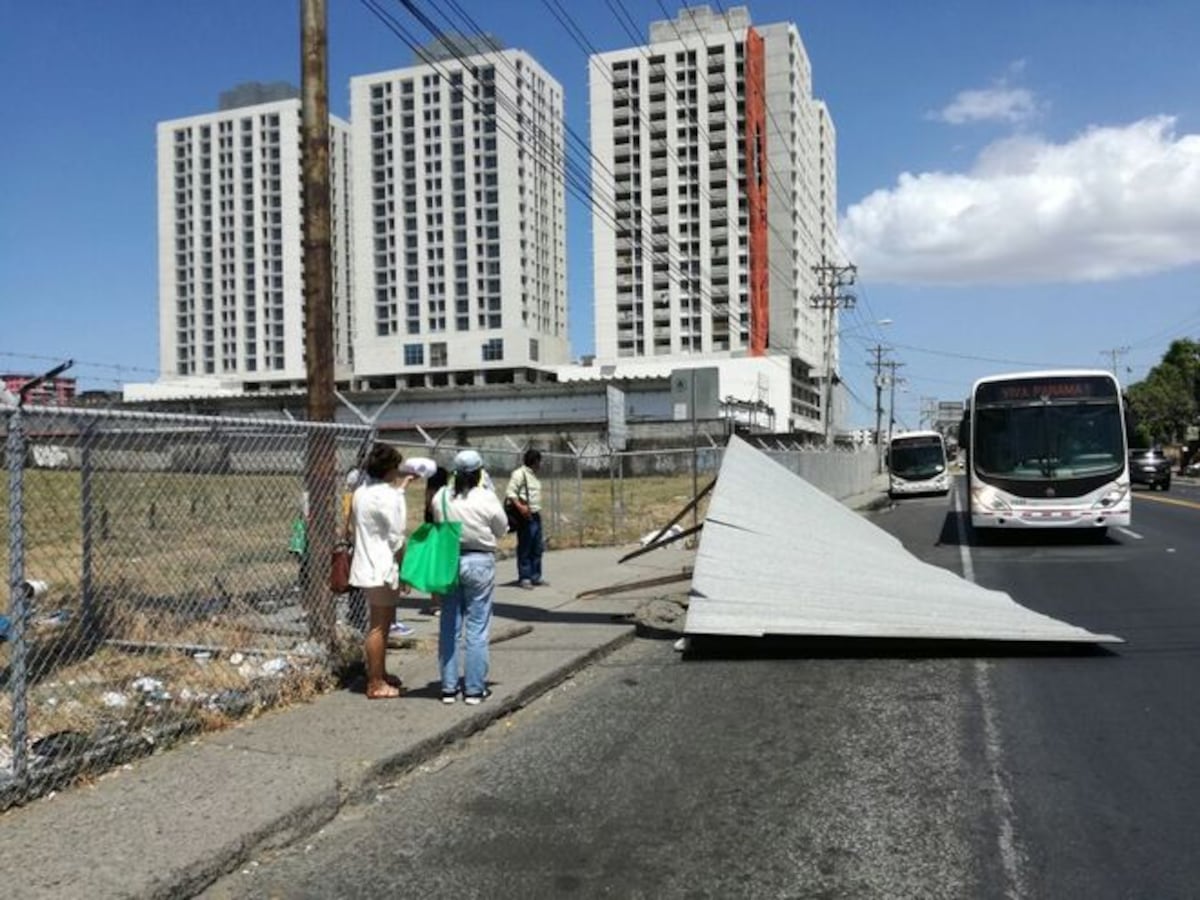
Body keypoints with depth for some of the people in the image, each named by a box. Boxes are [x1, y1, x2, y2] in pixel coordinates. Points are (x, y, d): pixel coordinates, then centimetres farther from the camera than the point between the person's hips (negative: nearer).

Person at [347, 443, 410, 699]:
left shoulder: (362, 490, 8)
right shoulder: (388, 496, -19)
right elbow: (396, 538, -16)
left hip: (367, 565, 9)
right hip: (383, 568, -9)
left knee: (380, 624, 20)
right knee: (379, 626, -1)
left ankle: (379, 675, 31)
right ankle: (375, 684, 7)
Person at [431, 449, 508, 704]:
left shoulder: (441, 496, -3)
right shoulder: (486, 498, -12)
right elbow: (501, 530, -1)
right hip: (479, 561, -4)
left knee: (449, 626, 12)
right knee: (477, 628, 5)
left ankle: (449, 687, 18)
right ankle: (474, 689, 10)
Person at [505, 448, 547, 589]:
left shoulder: (533, 475, 18)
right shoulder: (520, 474, -9)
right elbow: (510, 492, -17)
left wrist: (538, 511, 17)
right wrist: (520, 506, -28)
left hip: (536, 516, 9)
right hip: (526, 517, -9)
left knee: (537, 548, 10)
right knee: (524, 549, -3)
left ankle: (536, 577, 17)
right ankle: (524, 578, 3)